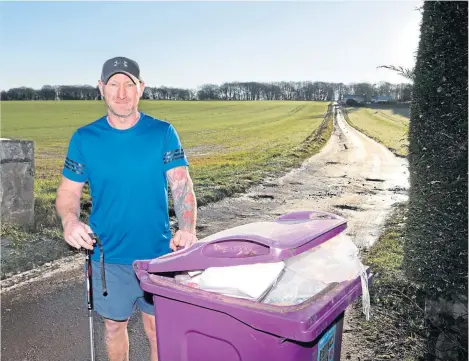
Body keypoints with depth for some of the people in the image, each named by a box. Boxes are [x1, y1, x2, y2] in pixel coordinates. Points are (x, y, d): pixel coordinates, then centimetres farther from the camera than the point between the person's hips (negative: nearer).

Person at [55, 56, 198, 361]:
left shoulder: (163, 133, -5)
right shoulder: (84, 138, -3)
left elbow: (182, 184, -11)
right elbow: (68, 191, 2)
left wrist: (188, 228, -29)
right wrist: (70, 219, -21)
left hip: (158, 253, -1)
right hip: (108, 256, 1)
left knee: (158, 328, 13)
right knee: (114, 325, 19)